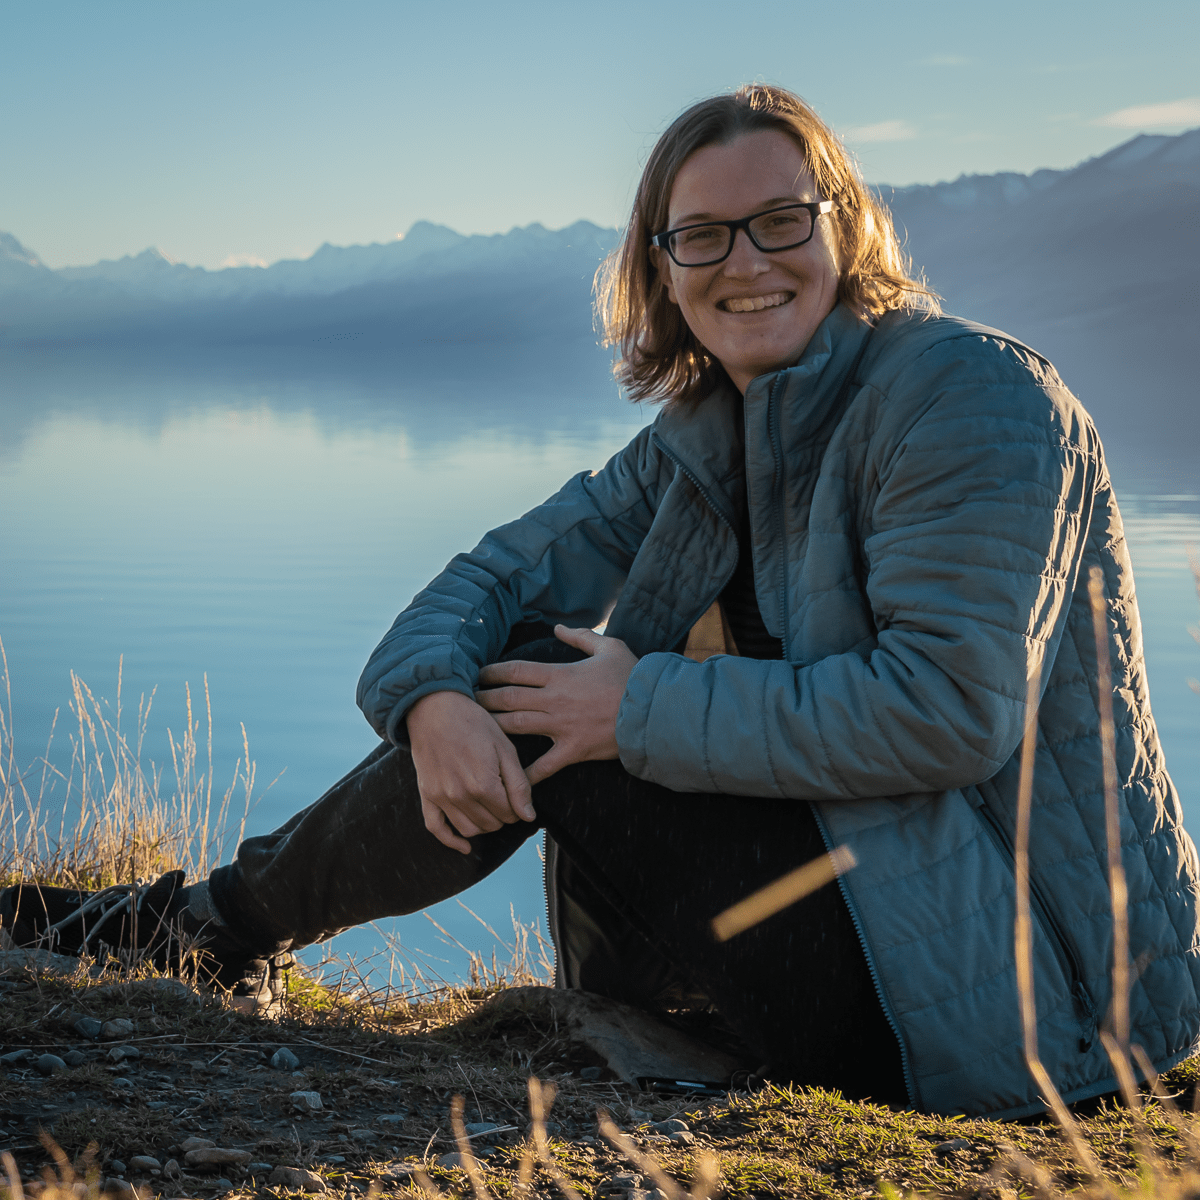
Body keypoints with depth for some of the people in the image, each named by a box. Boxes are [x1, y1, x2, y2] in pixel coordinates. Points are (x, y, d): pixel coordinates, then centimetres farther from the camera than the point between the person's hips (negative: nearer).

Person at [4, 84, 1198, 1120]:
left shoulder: (971, 393, -15)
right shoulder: (698, 439, 8)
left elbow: (950, 709, -25)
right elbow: (499, 573, 5)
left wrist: (645, 709, -21)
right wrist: (431, 698, -19)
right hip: (884, 904, 8)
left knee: (545, 695, -13)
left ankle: (219, 921, 5)